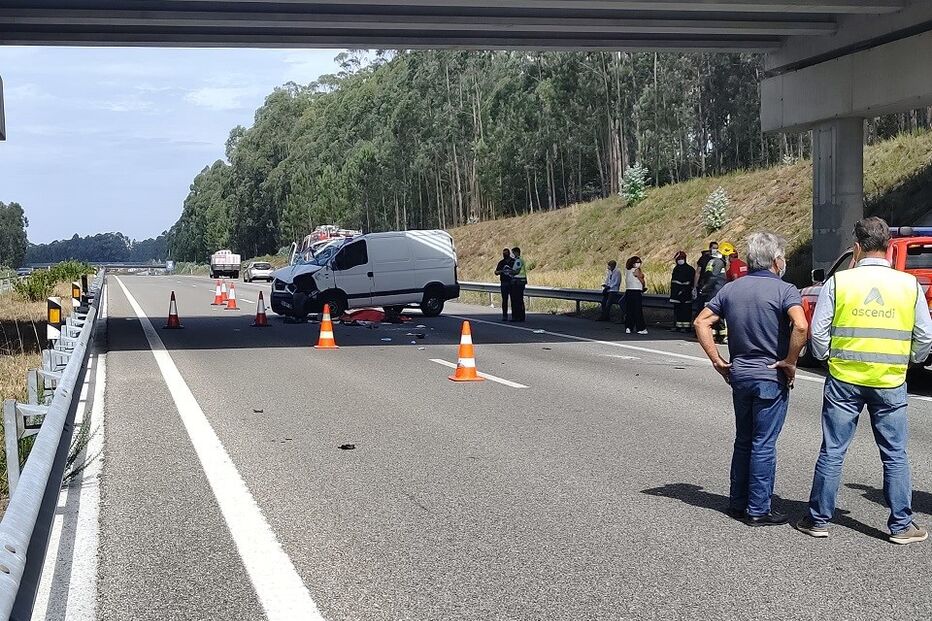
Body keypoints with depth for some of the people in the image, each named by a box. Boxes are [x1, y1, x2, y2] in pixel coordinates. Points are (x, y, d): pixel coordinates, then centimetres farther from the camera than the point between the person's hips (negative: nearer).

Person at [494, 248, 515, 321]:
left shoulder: (514, 262, 5)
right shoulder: (501, 263, 13)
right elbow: (496, 272, 10)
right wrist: (498, 272, -13)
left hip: (512, 283, -2)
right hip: (504, 283, 2)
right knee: (504, 300, 1)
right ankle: (504, 315, 3)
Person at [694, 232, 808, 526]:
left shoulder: (731, 289, 6)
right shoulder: (785, 291, -12)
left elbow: (702, 322, 6)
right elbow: (801, 327, -28)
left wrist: (717, 360, 7)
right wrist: (790, 361, -16)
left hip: (739, 375, 6)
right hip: (771, 378, -6)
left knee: (743, 441, 17)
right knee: (764, 444, 1)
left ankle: (738, 503, 24)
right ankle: (758, 510, 7)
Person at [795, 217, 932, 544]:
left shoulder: (838, 282, -6)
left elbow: (818, 333, -4)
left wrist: (826, 356, 15)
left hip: (844, 379, -1)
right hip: (890, 383, 1)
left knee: (832, 452, 7)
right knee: (895, 455, 11)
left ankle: (818, 519, 15)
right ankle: (901, 525, 16)